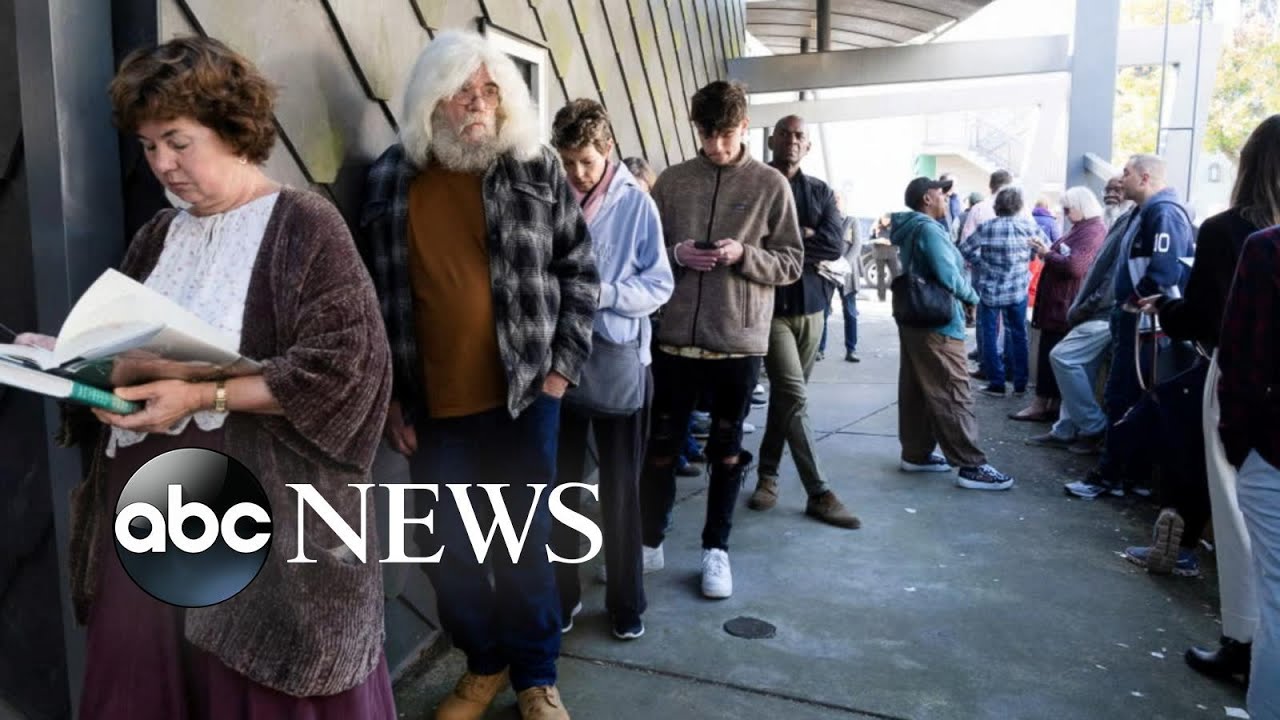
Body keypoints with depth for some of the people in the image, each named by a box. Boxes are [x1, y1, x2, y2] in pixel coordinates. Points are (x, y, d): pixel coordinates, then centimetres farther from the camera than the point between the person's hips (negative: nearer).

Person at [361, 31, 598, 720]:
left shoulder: (537, 170, -1)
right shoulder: (389, 180, 1)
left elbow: (579, 270, 3)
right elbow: (371, 294, 4)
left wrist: (563, 364, -3)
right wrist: (387, 394, 1)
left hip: (523, 396, -1)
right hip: (431, 407, 2)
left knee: (527, 543, 10)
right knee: (449, 551, 13)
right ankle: (483, 664, 36)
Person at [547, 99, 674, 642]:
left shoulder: (636, 203, -5)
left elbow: (660, 285, -7)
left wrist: (603, 293, -20)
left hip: (620, 359, -1)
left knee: (620, 487, 10)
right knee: (560, 484, 11)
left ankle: (626, 601, 26)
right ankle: (559, 596, 29)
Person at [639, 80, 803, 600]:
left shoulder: (771, 185, 1)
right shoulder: (672, 181, 5)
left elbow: (792, 263, 1)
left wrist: (743, 255, -16)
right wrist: (675, 254, -12)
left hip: (739, 341, -1)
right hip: (675, 336, 2)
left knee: (726, 449, 11)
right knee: (661, 445, 11)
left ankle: (716, 549, 26)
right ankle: (650, 542, 28)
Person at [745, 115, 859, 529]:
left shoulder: (821, 192, 10)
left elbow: (835, 245, -4)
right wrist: (805, 237, -13)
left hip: (811, 306, 4)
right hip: (770, 306, -4)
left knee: (785, 396, 12)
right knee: (794, 397, -11)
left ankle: (767, 475, 25)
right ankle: (819, 494, -7)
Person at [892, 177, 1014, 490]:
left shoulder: (911, 228, 14)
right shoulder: (928, 229, -15)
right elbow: (948, 276, -22)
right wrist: (972, 296, -5)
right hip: (936, 324, -10)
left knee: (915, 391, 12)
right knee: (953, 395, -9)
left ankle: (916, 453, 19)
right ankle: (972, 466, -7)